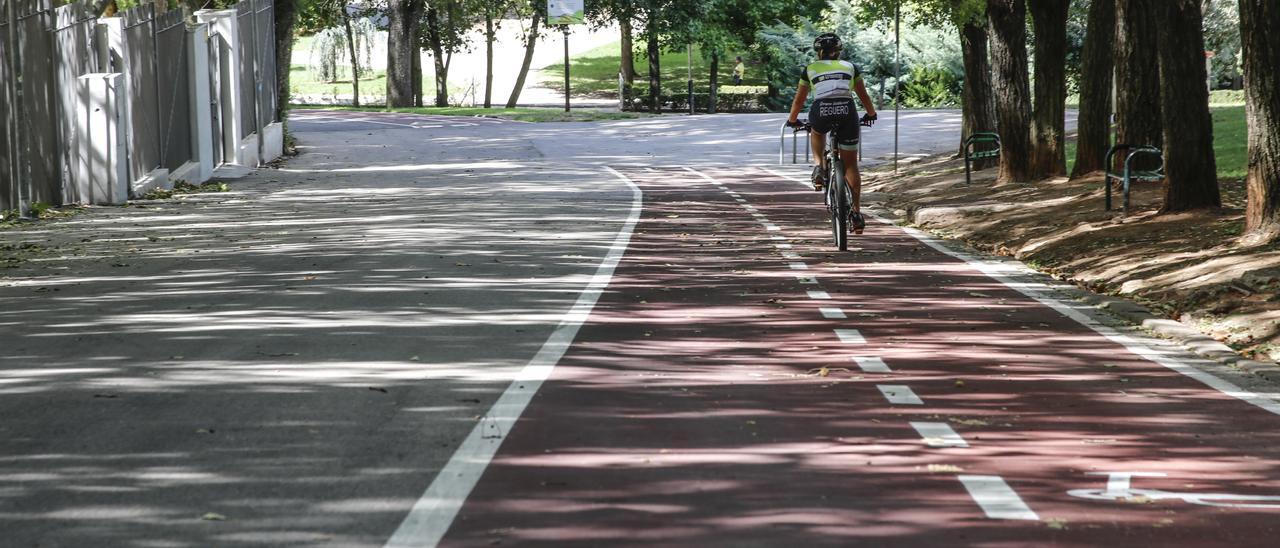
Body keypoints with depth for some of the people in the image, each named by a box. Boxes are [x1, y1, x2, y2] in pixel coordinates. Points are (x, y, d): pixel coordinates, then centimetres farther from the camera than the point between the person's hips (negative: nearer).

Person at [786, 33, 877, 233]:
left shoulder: (811, 69, 22)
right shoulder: (850, 67, 24)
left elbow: (799, 99, 29)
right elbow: (863, 95, 32)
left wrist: (792, 120, 46)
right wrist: (871, 114, 50)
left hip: (821, 112, 0)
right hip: (847, 112, 0)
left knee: (817, 132, 38)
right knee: (850, 165, 11)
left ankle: (819, 167, 15)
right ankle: (857, 212, 5)